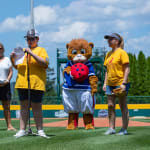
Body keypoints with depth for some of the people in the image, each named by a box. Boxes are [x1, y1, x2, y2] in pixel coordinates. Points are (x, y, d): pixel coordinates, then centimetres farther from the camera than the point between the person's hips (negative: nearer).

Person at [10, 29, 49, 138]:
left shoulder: (41, 50, 5)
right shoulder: (23, 50, 21)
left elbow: (45, 63, -12)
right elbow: (17, 66, 25)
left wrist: (32, 53, -16)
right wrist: (13, 59, 4)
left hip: (36, 83, -5)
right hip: (22, 83, 5)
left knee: (36, 106, -3)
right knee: (24, 106, 4)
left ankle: (40, 130, 1)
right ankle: (22, 130, 5)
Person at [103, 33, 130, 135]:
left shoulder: (122, 52, -8)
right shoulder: (108, 54, 14)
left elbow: (127, 69, -12)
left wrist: (124, 83, -18)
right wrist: (105, 83, 12)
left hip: (120, 83, -7)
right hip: (110, 84, 7)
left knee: (123, 106, 0)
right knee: (110, 106, 5)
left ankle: (124, 129, 4)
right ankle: (112, 128, 10)